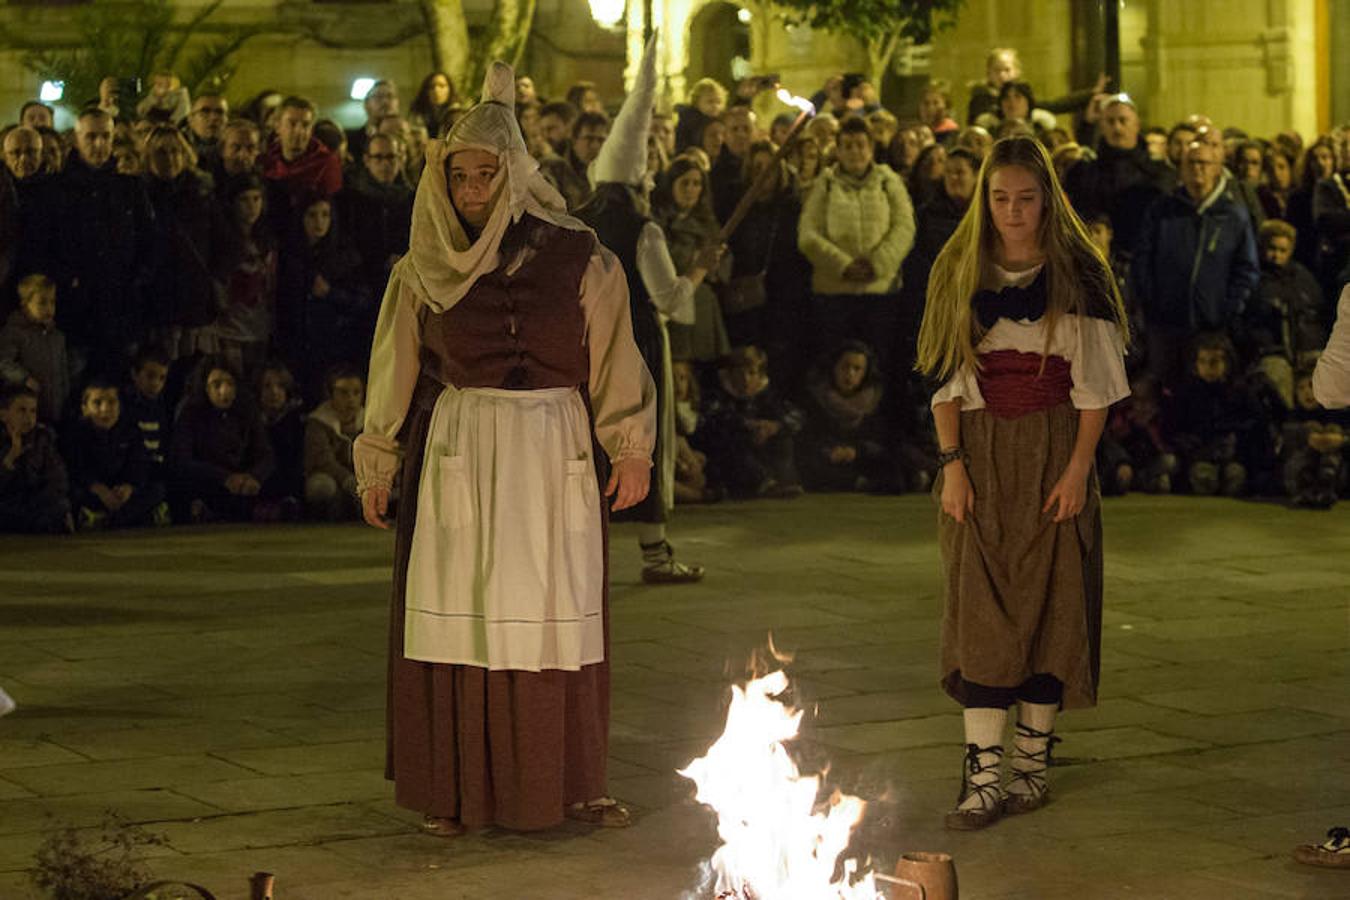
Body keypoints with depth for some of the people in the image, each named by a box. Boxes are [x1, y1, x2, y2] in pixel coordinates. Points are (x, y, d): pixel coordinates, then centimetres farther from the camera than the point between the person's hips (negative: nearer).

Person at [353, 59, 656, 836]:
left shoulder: (576, 260, 0)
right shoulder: (426, 269, 5)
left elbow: (613, 360, 0)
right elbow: (397, 367, 9)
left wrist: (630, 450, -7)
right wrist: (379, 466, 8)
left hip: (554, 452, 0)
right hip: (458, 452, 1)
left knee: (560, 616, 3)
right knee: (457, 613, 0)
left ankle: (570, 781, 14)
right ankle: (454, 790, 8)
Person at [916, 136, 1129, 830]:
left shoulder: (1078, 276, 1)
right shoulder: (958, 273, 6)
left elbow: (1096, 385, 0)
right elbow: (945, 378, 8)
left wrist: (1077, 468, -8)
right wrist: (952, 460, -3)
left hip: (1053, 453, -1)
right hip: (980, 453, 1)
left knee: (1048, 603, 0)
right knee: (980, 608, -5)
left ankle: (1032, 762, 11)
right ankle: (982, 777, -7)